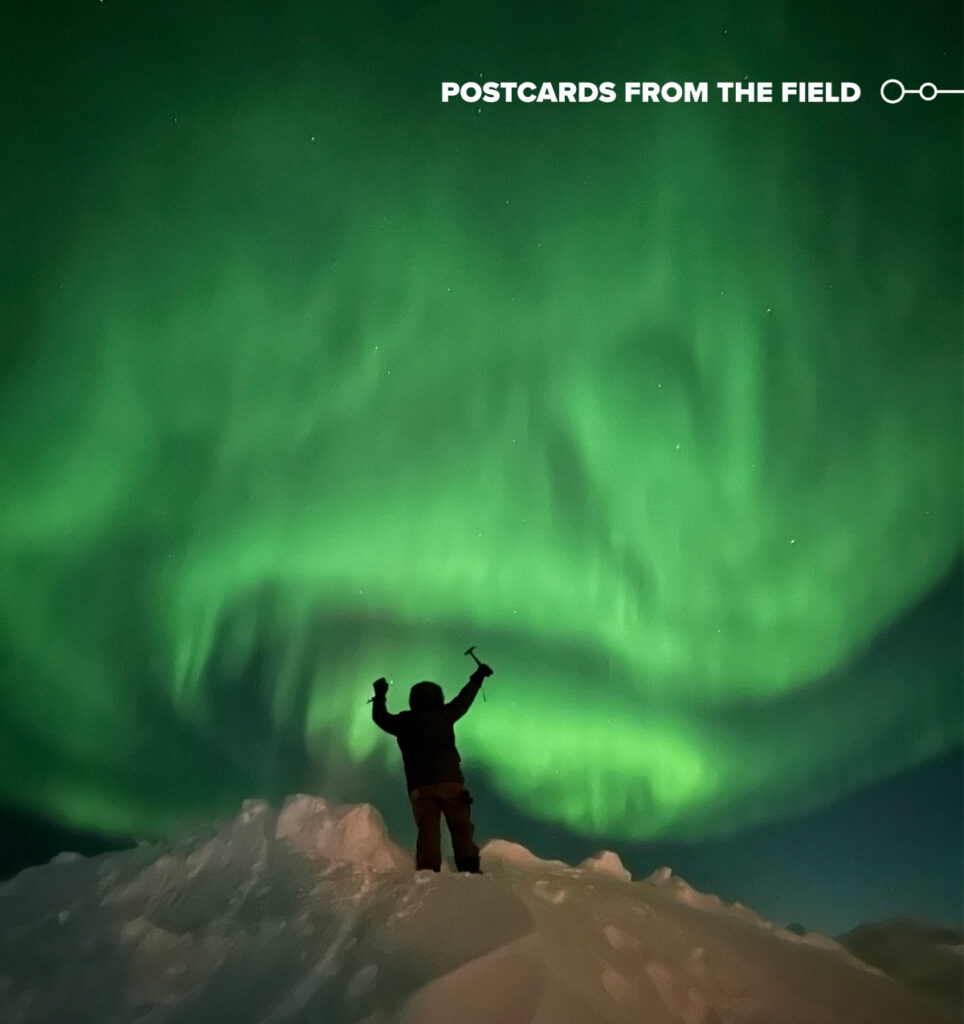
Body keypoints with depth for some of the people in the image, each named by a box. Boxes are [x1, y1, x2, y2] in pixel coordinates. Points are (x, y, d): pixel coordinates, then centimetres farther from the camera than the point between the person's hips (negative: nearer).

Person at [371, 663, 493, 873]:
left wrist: (379, 697, 45)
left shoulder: (404, 722, 11)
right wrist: (477, 678, 40)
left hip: (419, 787, 2)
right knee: (461, 827, -1)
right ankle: (469, 868, -15)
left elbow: (380, 718, 28)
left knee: (428, 831, -1)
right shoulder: (442, 715, 9)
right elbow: (463, 700, 25)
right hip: (450, 782, -1)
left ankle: (428, 871, -14)